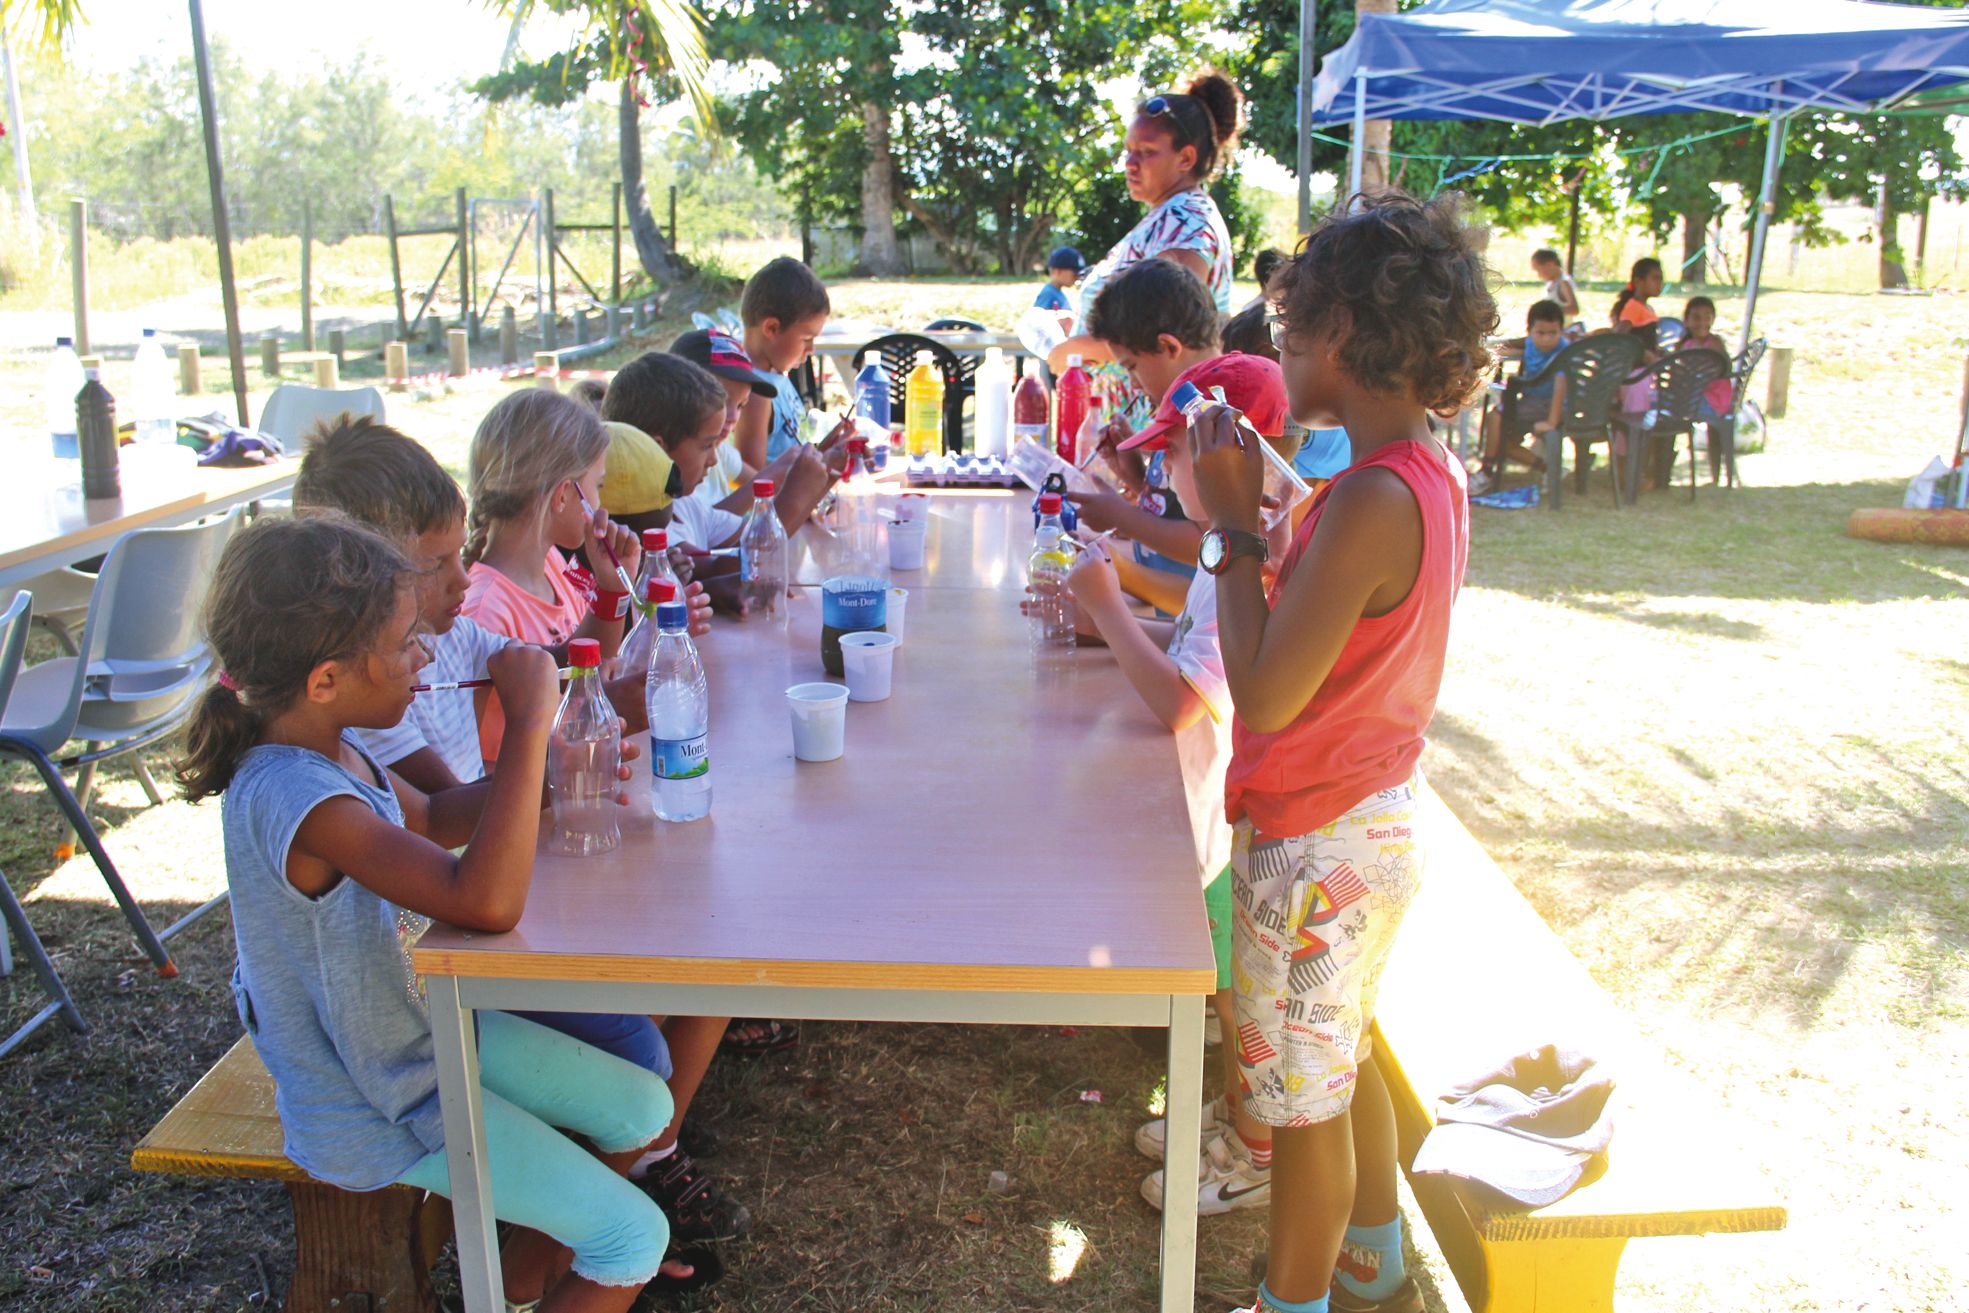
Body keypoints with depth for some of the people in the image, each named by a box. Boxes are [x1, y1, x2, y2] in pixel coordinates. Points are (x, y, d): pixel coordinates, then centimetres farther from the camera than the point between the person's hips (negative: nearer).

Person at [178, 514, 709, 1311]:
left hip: (430, 1025, 9)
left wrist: (539, 774, -3)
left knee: (643, 1108, 18)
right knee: (634, 1237, -4)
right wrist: (528, 725, -41)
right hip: (376, 1107, -9)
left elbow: (431, 819, 14)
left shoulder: (325, 747, -5)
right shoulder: (294, 797, -35)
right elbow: (486, 903, -48)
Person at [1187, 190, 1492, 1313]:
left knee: (1304, 1094, 11)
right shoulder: (1432, 472, 2)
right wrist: (1260, 518, 1)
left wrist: (1235, 526, -20)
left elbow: (1264, 696, -27)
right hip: (1383, 819, 10)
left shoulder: (1373, 501, -28)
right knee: (1345, 1064, 27)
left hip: (1317, 844, -10)